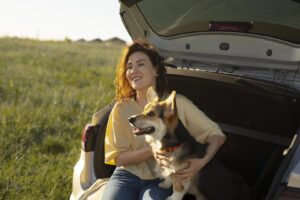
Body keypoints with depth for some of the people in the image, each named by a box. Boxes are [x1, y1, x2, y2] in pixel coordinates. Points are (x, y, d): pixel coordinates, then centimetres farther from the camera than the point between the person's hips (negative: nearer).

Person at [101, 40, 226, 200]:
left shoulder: (178, 103, -5)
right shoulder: (121, 109, -2)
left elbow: (216, 134, -2)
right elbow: (118, 157, -1)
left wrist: (202, 162, -22)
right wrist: (151, 151, -19)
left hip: (162, 180, -1)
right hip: (127, 176, 2)